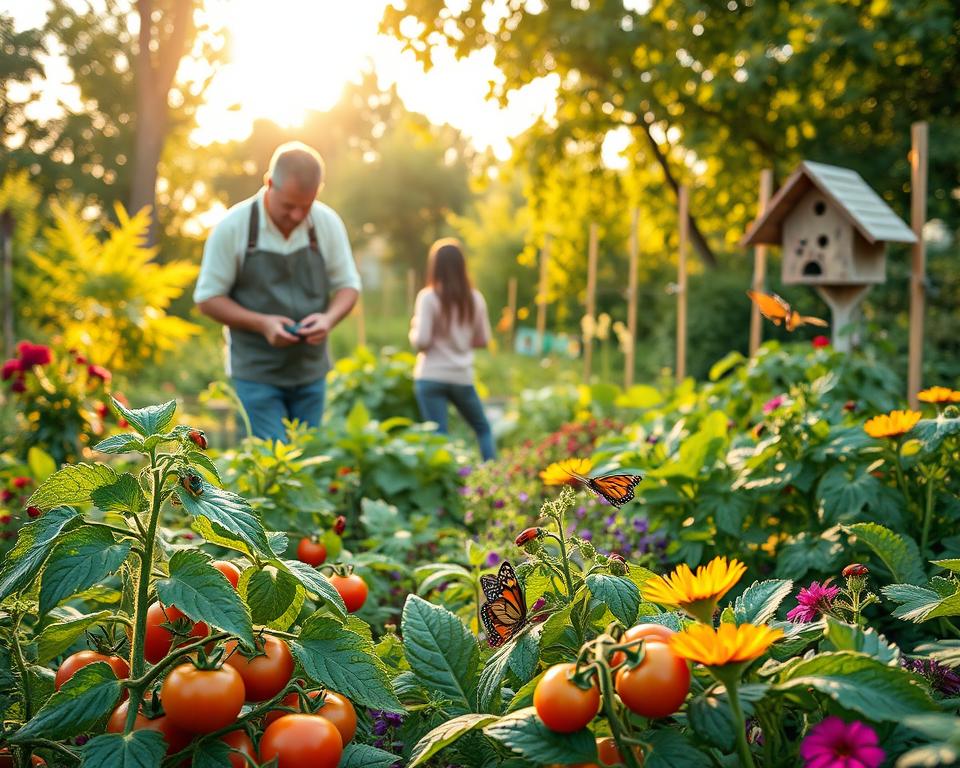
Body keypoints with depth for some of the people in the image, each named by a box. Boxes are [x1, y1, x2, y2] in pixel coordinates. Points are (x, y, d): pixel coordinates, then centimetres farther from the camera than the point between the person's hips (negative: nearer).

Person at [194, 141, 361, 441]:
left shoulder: (328, 223, -2)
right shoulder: (232, 227, -11)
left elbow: (348, 285, 8)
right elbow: (208, 298, -5)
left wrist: (329, 317, -15)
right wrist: (262, 323, -20)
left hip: (310, 370, 4)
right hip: (256, 372, -3)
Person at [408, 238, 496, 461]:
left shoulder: (428, 297, -11)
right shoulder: (475, 298, 0)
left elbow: (421, 341, -13)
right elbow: (483, 340, 8)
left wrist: (413, 330, 7)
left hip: (431, 377, -3)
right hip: (462, 377, 3)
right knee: (483, 428, 20)